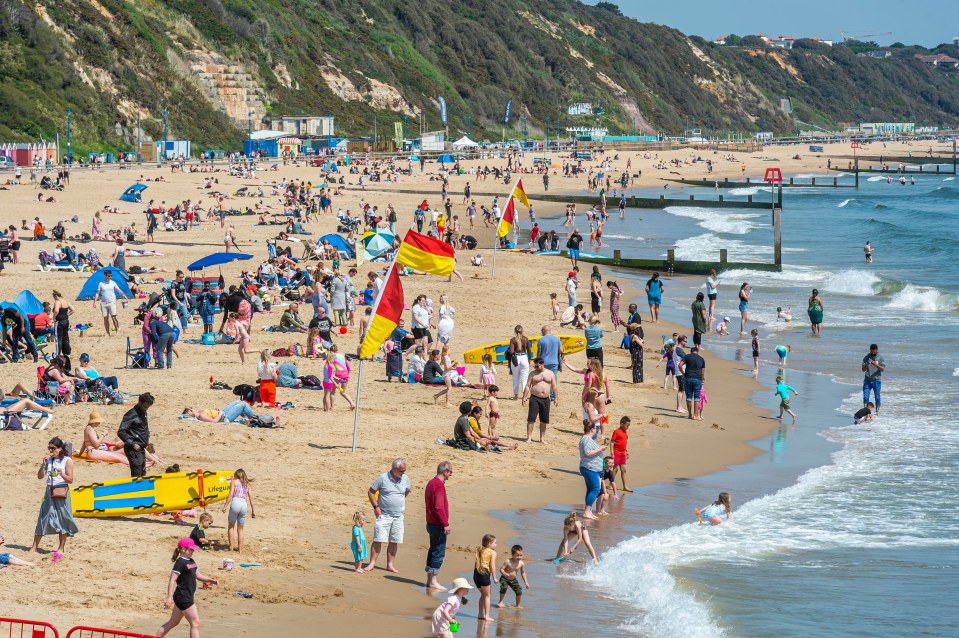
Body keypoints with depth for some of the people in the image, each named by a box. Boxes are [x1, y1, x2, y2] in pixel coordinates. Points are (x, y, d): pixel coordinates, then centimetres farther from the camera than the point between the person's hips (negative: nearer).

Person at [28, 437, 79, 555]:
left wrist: (61, 474, -27)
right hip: (49, 491, 4)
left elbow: (70, 480, -8)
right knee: (43, 517, 3)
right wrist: (44, 464, -10)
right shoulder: (49, 460, 6)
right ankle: (34, 547, 6)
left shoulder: (67, 461, -6)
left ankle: (61, 548, 13)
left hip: (61, 491, -4)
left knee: (62, 519, 2)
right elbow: (40, 476, 3)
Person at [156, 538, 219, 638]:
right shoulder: (180, 563, -15)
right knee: (195, 623, -6)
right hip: (183, 597, -9)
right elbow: (172, 580, -19)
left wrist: (210, 579, 3)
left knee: (173, 622, 18)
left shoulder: (191, 561, 13)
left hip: (187, 597, 9)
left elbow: (198, 576, 19)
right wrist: (169, 597, -25)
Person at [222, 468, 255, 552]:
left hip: (235, 502, -4)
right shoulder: (247, 484, 20)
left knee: (230, 526, 11)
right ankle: (240, 548, 11)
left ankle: (231, 547, 3)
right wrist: (253, 510, 15)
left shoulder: (234, 481, 9)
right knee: (240, 529, 14)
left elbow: (231, 495, -3)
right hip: (244, 504, 4)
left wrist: (225, 506, -4)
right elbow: (251, 498, 13)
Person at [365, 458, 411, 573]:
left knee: (394, 542, 5)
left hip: (398, 516, 4)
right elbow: (371, 492, -1)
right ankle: (372, 563, -5)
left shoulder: (405, 479, 4)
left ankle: (390, 564, 13)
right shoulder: (382, 478, -9)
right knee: (378, 540, -8)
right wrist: (376, 506, -9)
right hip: (384, 515, -4)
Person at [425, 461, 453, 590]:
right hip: (438, 525, -10)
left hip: (431, 523, 10)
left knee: (433, 551, 15)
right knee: (439, 553, -5)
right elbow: (439, 507, -24)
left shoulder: (431, 483, 13)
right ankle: (433, 581, -4)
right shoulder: (439, 485, -19)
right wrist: (446, 524, -21)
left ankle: (430, 580, 20)